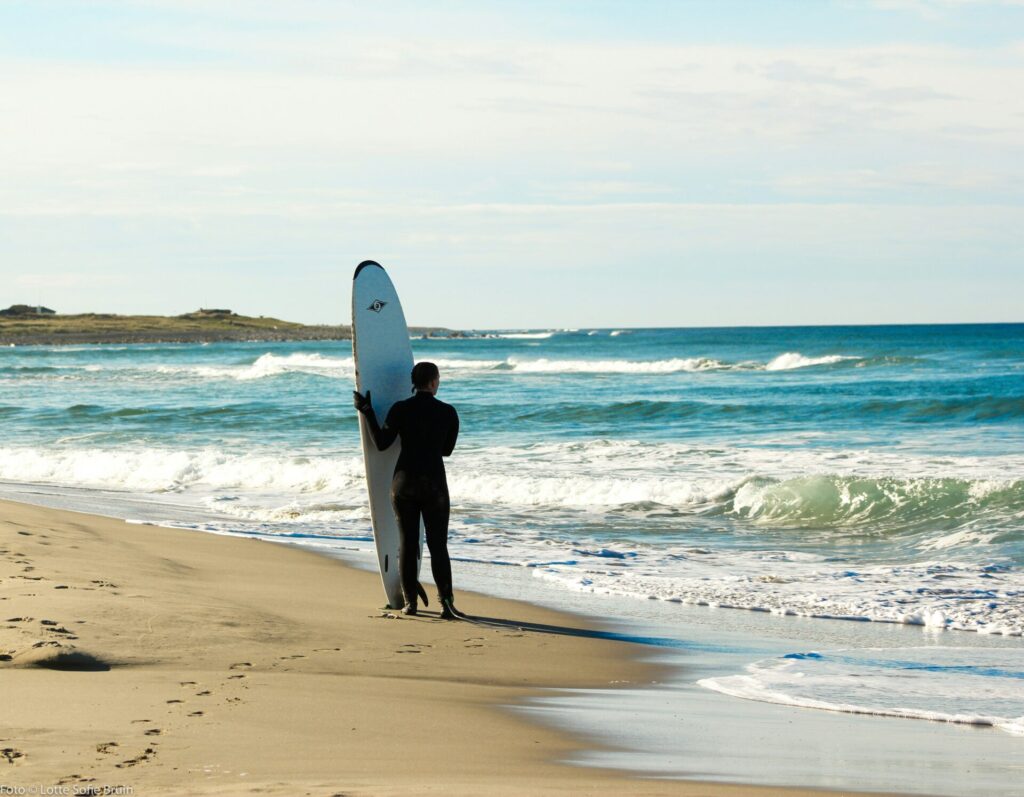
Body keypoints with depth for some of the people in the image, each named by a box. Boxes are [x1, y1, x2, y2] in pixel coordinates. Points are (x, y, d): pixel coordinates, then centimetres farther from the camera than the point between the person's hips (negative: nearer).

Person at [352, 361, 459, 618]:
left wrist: (367, 411, 6)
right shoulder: (448, 412, -3)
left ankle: (410, 602, 9)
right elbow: (447, 450, 9)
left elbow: (381, 443, -1)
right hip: (435, 482, -1)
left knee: (407, 542, 9)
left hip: (404, 481, 1)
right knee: (438, 544, 1)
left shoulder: (400, 409, -4)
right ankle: (446, 602, -10)